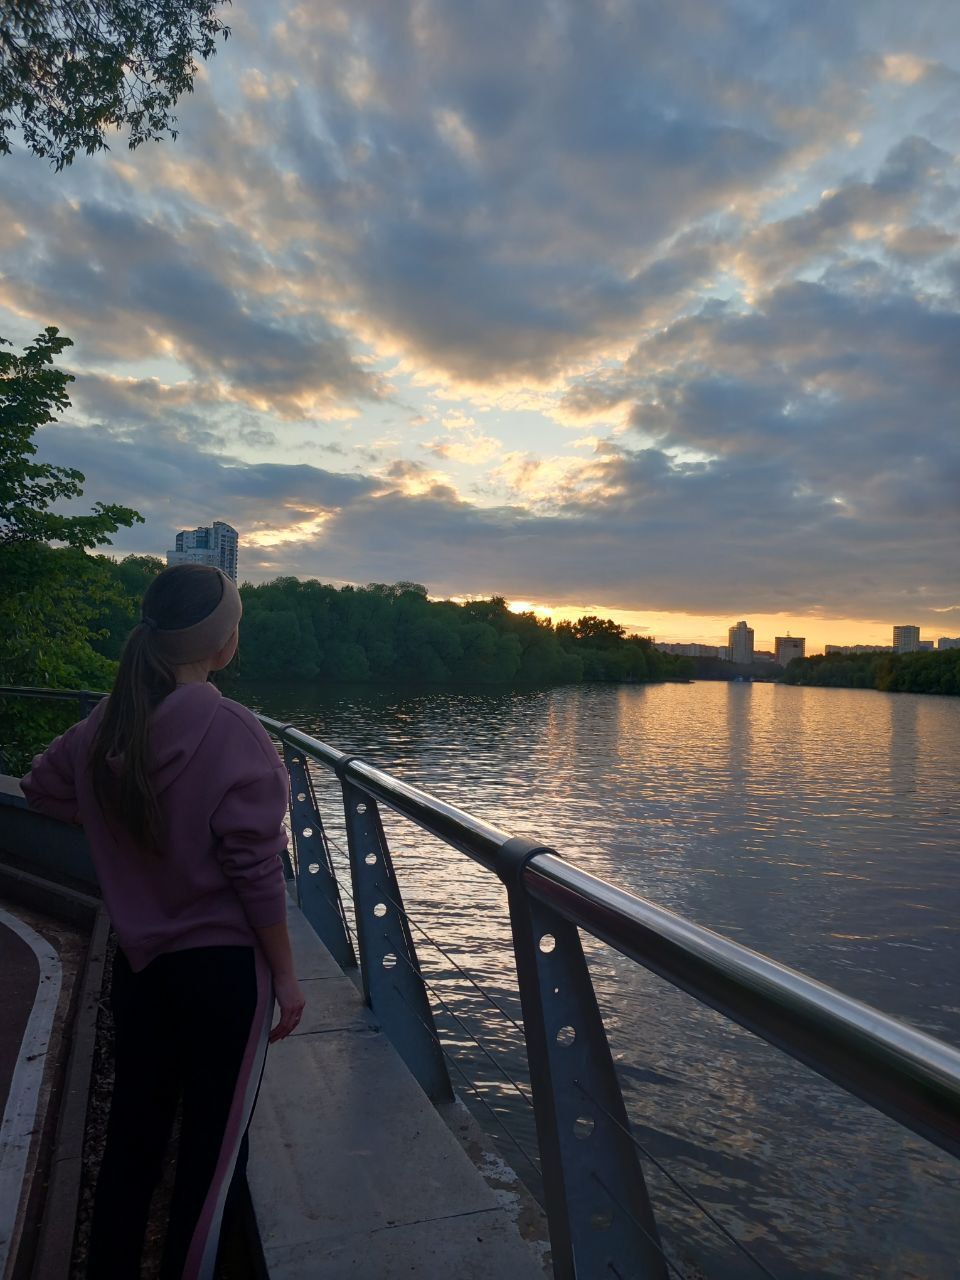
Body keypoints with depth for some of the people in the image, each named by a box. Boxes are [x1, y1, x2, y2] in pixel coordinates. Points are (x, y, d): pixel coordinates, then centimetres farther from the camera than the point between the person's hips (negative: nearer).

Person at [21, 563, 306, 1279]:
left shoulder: (108, 725, -3)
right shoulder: (230, 730, -21)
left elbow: (43, 788, 16)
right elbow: (255, 870, -19)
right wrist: (286, 975, -8)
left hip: (139, 961, 6)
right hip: (222, 964, -6)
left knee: (132, 1135, 22)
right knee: (213, 1149, 12)